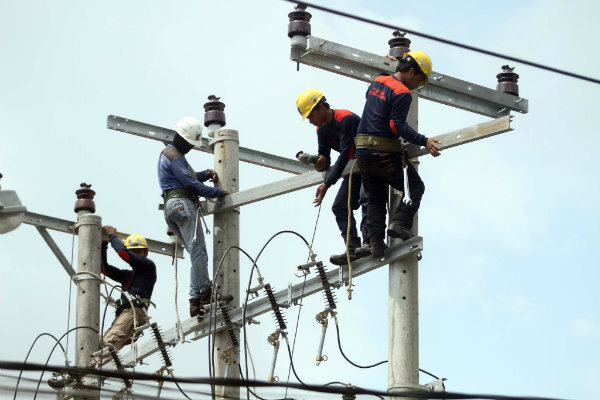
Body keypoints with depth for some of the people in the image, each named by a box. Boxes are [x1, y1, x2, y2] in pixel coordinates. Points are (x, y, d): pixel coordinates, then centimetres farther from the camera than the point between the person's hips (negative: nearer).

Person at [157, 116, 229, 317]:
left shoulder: (167, 154, 27)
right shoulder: (175, 157, -7)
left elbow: (186, 177, 32)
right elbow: (191, 183, -13)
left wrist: (206, 174, 14)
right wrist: (219, 193, -8)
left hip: (171, 209, 10)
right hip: (182, 203, -10)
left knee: (196, 253, 5)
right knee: (198, 250, -15)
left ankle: (195, 301, -4)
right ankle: (206, 291, -20)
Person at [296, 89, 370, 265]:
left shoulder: (346, 119, -23)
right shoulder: (322, 129, 6)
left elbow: (345, 155, -27)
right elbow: (324, 159, 10)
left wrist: (327, 184, -28)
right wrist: (320, 162, -18)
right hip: (354, 169, 9)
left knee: (365, 198, -30)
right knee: (340, 207, -2)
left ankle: (369, 241, -35)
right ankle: (353, 249, -11)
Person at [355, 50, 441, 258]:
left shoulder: (377, 81, 11)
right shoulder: (402, 93, -13)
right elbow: (398, 126, -20)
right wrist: (424, 142, -20)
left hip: (363, 150, 7)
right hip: (385, 154, -7)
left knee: (375, 197, 15)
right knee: (415, 187, 7)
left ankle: (375, 241, 4)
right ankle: (399, 222, -12)